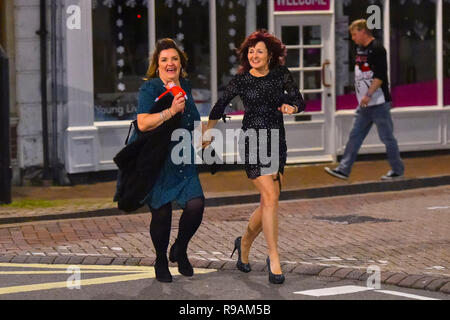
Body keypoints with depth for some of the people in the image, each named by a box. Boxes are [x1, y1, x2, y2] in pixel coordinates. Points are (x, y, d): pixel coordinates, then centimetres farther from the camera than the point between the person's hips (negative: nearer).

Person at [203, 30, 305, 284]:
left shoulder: (281, 74, 4)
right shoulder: (242, 80, -3)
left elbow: (300, 101, 2)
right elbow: (220, 106, 8)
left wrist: (291, 107, -19)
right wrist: (208, 133, 15)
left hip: (277, 142, 4)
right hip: (253, 141, -4)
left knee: (270, 202, 7)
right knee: (270, 198, -16)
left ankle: (245, 243, 32)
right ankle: (274, 260, -12)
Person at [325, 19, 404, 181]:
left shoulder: (377, 49, -13)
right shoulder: (360, 49, 14)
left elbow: (380, 76, -20)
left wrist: (368, 95, -24)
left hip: (379, 103, -9)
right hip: (365, 105, 9)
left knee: (387, 137, 0)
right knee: (355, 136, 7)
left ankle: (397, 170, 12)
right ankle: (344, 169, 8)